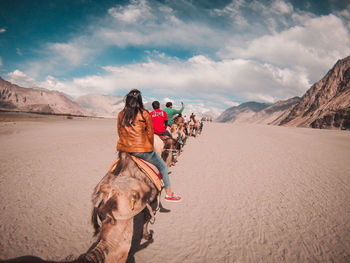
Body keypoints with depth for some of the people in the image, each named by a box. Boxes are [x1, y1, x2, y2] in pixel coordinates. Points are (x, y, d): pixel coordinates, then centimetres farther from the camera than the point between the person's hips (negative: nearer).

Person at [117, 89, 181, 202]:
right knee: (162, 166, 12)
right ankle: (169, 194, 15)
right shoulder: (144, 114, -6)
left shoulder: (121, 114, 6)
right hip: (141, 149, -5)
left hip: (123, 148, 6)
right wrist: (150, 146, 14)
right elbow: (150, 133, -1)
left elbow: (119, 132, 12)